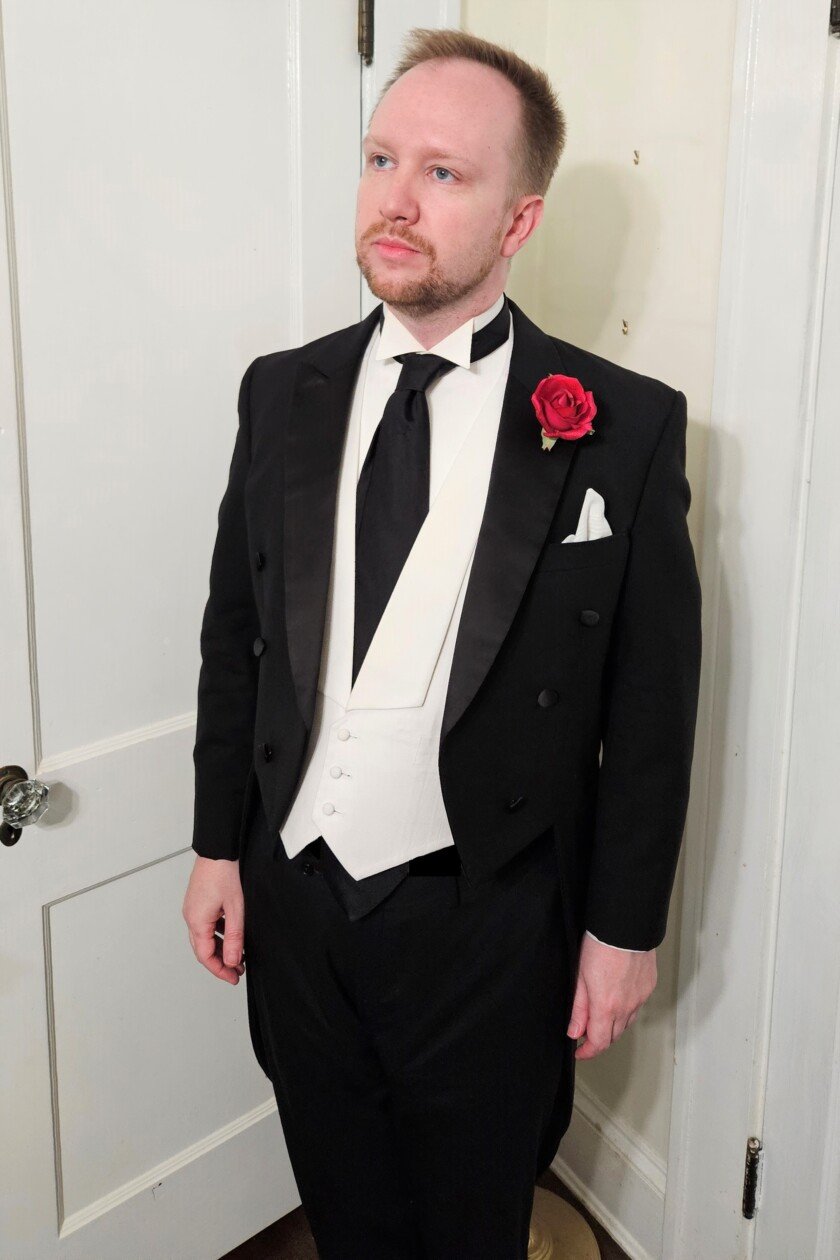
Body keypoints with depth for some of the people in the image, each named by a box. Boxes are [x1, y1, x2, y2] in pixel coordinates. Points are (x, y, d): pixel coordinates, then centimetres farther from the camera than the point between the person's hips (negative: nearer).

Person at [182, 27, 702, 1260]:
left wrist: (625, 926, -5)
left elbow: (652, 703, -9)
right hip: (292, 890, 4)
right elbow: (234, 635, 6)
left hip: (484, 922, -3)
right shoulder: (283, 393, 0)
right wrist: (218, 845, 7)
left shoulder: (622, 426, -13)